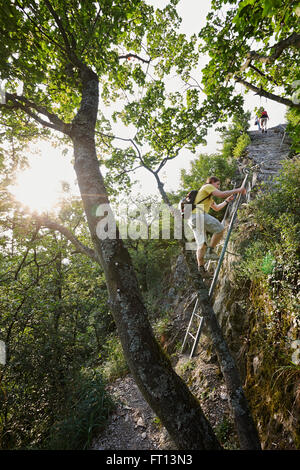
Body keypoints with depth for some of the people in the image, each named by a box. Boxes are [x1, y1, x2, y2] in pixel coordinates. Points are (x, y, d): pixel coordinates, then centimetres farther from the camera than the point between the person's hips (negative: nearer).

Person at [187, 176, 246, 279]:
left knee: (202, 244, 6)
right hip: (198, 214, -10)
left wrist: (227, 201, 35)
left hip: (192, 219, 10)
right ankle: (210, 251, -11)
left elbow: (216, 208, 42)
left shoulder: (208, 196, 37)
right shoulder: (207, 186, 7)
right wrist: (237, 190, 0)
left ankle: (201, 268, 6)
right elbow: (221, 194, -8)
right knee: (220, 228, -11)